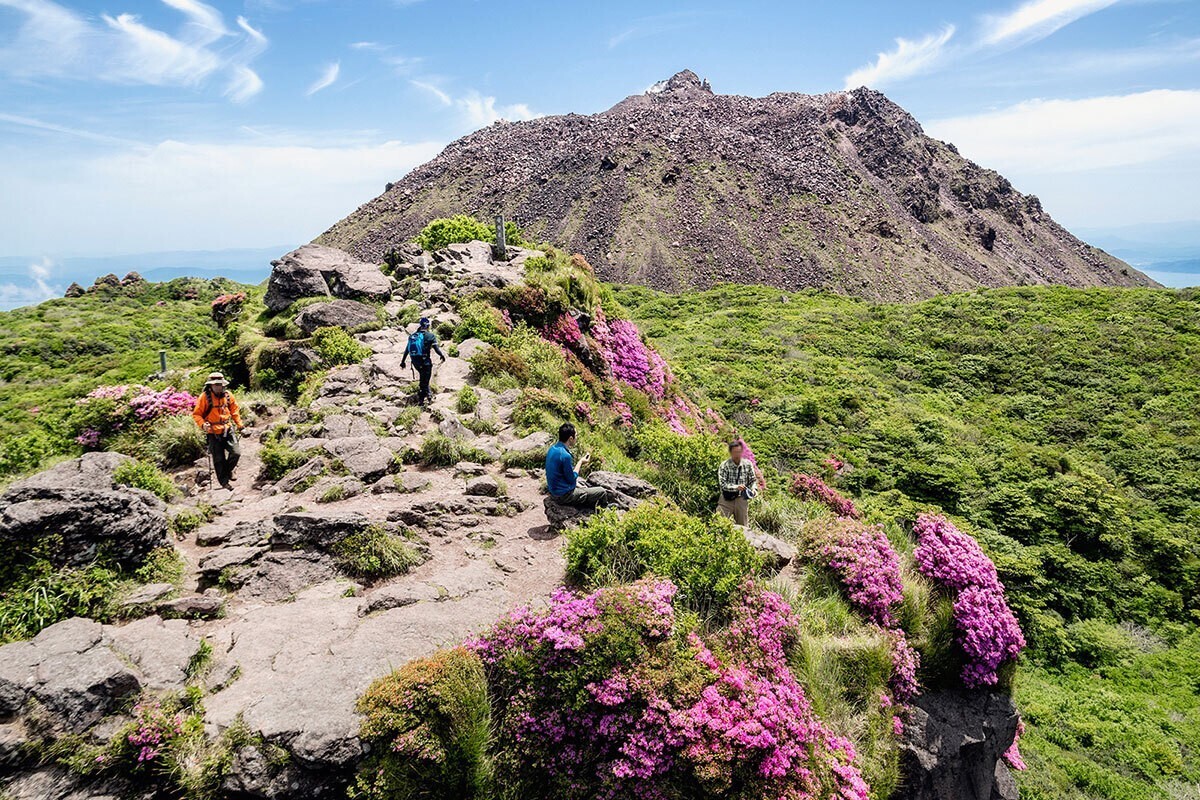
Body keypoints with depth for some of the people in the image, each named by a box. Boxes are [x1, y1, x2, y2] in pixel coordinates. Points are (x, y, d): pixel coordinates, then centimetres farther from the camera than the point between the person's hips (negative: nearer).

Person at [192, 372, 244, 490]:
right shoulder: (205, 397, -9)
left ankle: (228, 470, 21)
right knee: (219, 459, 4)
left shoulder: (227, 395, 2)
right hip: (213, 433, -3)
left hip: (228, 429, 3)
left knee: (236, 453, -9)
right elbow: (196, 414, -4)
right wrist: (203, 424, -21)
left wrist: (239, 424, 12)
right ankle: (224, 483, 17)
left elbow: (234, 410, 16)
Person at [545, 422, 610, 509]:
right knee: (602, 492, -2)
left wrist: (577, 485, 9)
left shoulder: (553, 449, 1)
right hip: (563, 495, -9)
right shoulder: (565, 456, -28)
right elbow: (572, 478, -15)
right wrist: (580, 463, -4)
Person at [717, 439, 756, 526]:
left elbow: (753, 480, 10)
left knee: (743, 525, 11)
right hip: (727, 498, -3)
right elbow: (722, 484, -15)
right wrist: (736, 487, -30)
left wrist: (752, 489, -10)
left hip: (741, 499, 3)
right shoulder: (724, 465, -10)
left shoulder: (748, 464, -1)